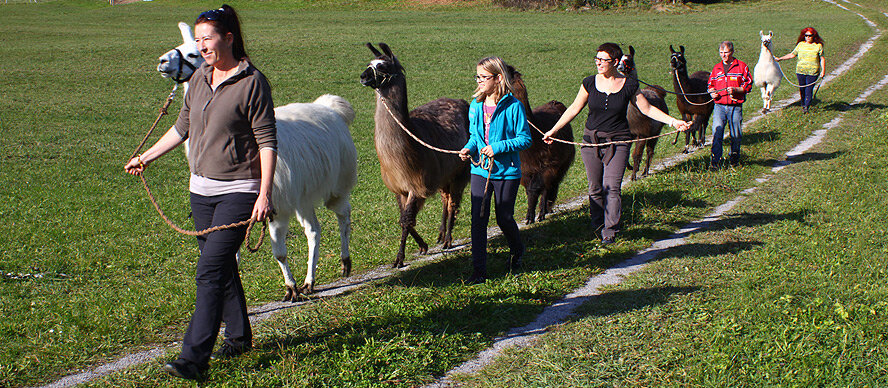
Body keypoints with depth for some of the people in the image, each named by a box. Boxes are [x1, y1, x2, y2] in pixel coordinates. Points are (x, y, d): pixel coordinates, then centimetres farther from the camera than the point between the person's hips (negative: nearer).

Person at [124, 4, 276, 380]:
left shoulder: (252, 83, -11)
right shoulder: (199, 78, 9)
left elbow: (267, 141, -11)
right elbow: (182, 128, 22)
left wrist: (264, 194, -16)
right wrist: (146, 158, 26)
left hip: (238, 190, -7)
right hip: (201, 189, 7)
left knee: (210, 270, -12)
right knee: (223, 268, 15)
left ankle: (194, 359, -13)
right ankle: (239, 337, 31)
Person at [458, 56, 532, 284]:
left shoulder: (513, 106, -11)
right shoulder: (475, 106, 6)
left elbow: (525, 138, -8)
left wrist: (498, 147, -18)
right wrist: (469, 148, -4)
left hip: (506, 171, -4)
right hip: (480, 169, 4)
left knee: (504, 218, 7)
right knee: (478, 218, -3)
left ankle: (517, 250, 39)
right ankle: (479, 270, 3)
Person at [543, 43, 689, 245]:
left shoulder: (629, 86, -2)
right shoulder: (589, 83, 2)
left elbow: (647, 109, 7)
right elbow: (574, 109, 11)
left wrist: (673, 121, 0)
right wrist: (553, 130, 13)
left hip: (618, 141, -2)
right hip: (592, 140, 2)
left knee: (611, 187, -11)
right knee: (595, 188, 6)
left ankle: (610, 232, -5)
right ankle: (597, 225, 23)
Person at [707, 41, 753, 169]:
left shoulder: (741, 66, 2)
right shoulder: (716, 68, 13)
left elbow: (748, 85, 0)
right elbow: (711, 84, 23)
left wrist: (735, 90, -15)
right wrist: (712, 92, 1)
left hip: (735, 107, -2)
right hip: (719, 105, 2)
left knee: (736, 135, 5)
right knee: (717, 132, -11)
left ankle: (735, 157, 27)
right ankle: (714, 161, -11)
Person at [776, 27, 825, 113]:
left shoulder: (818, 46, 3)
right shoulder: (800, 45, 10)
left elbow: (822, 59, 4)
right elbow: (792, 55, 16)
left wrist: (823, 70, -4)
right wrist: (780, 59, 12)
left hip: (813, 72, -3)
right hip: (800, 71, 3)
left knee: (809, 89, -8)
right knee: (802, 89, 5)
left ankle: (806, 107, -3)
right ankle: (803, 104, 21)